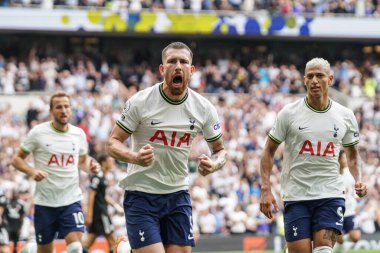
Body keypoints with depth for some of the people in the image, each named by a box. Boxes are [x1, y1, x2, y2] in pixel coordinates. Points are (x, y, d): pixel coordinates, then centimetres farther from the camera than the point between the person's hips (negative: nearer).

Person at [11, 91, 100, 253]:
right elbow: (17, 159, 1)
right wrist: (31, 172, -18)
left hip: (71, 200, 1)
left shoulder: (79, 134, 4)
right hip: (44, 202, -1)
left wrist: (90, 166, -1)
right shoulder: (38, 133, -5)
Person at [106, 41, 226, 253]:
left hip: (178, 195, 4)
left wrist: (214, 164, -14)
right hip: (141, 194, -4)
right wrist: (134, 157, -27)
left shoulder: (204, 108, -1)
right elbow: (113, 142, -6)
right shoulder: (140, 102, -11)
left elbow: (220, 149, 10)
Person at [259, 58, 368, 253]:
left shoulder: (345, 116, 5)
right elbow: (269, 151, 4)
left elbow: (352, 154, 20)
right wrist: (266, 189, -6)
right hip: (296, 197, -1)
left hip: (331, 195, 1)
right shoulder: (289, 113, -2)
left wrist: (358, 179, 2)